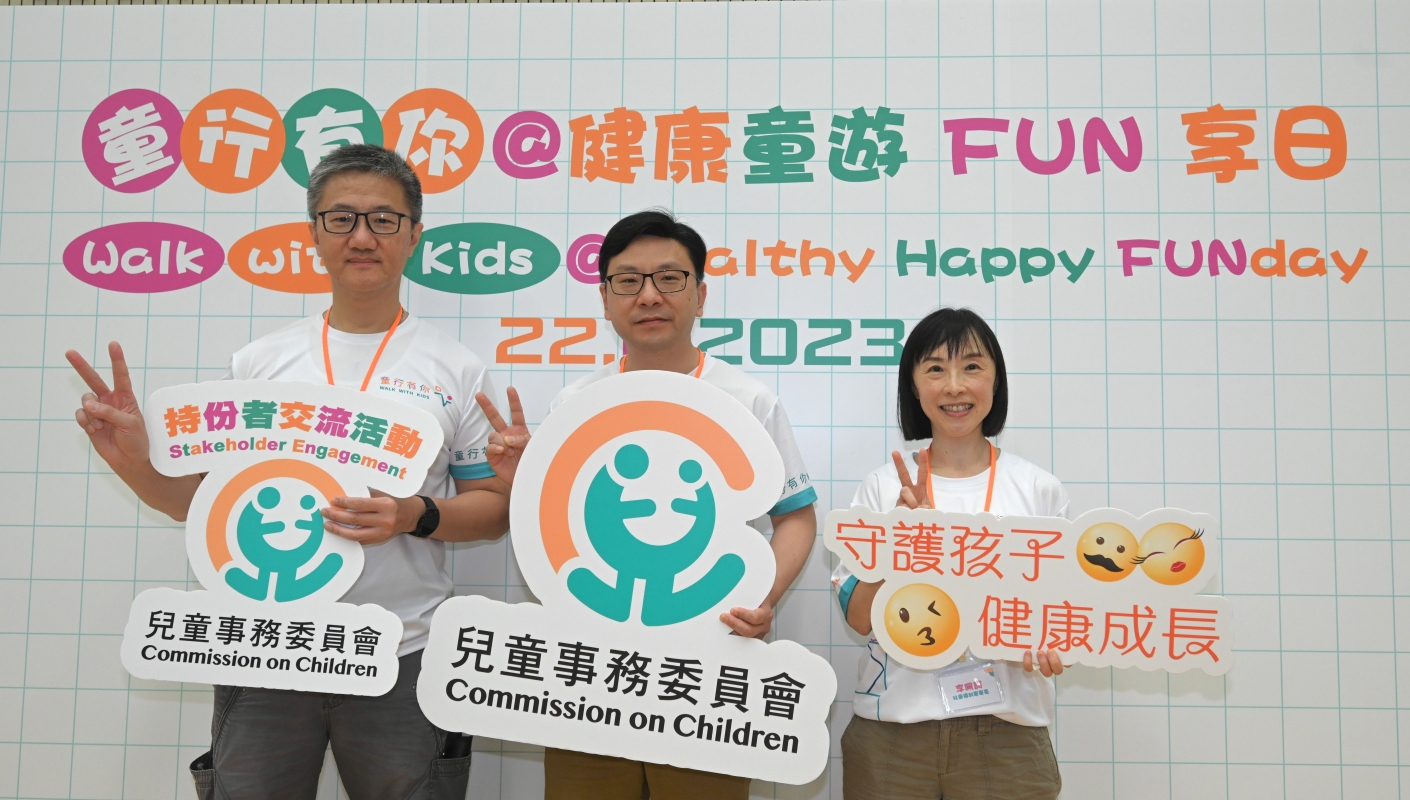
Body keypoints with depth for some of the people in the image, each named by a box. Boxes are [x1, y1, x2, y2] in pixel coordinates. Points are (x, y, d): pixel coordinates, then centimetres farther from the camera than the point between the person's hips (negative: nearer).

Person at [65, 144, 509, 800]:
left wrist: (415, 517, -16)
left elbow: (496, 508, 2)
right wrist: (136, 463, -8)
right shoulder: (259, 362, 7)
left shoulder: (458, 369, 1)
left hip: (400, 662, -1)